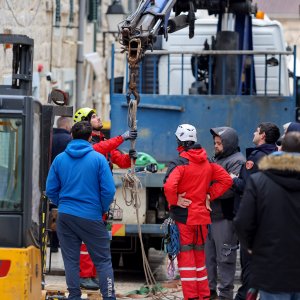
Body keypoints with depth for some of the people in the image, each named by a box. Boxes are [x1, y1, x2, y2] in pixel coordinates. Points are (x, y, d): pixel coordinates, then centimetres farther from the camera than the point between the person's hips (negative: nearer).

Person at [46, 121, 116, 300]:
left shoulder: (60, 159, 2)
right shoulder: (98, 159, -7)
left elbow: (51, 190, 5)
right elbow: (109, 191, -10)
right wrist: (103, 210, 6)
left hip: (65, 216, 3)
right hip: (91, 217, -3)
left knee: (71, 260, 8)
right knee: (103, 261, 4)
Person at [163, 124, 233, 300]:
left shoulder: (179, 164, -14)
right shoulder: (208, 163, 4)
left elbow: (169, 186, -29)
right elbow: (226, 180, 6)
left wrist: (174, 201, -13)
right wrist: (210, 195, 6)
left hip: (183, 217, -6)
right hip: (202, 216, 6)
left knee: (186, 257, 1)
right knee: (200, 257, 17)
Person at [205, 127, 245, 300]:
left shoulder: (237, 162, -10)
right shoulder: (216, 159, 18)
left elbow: (230, 189, -21)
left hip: (225, 218, -9)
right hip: (210, 215, 9)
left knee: (225, 258, -3)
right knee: (208, 255, 14)